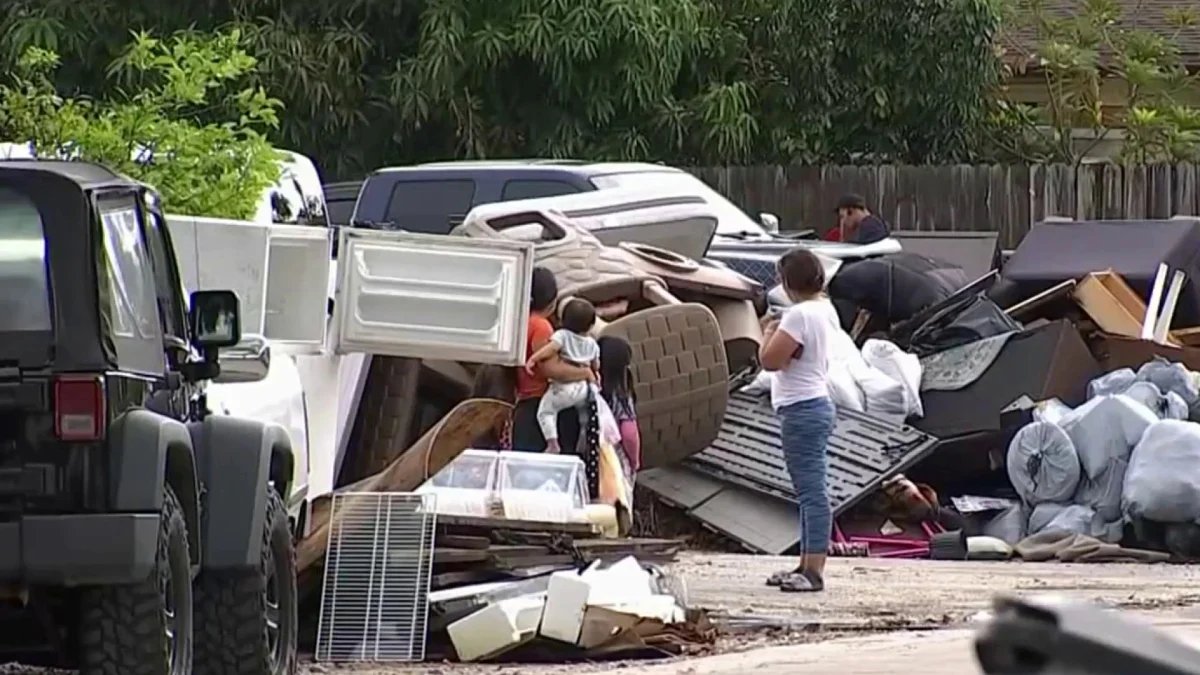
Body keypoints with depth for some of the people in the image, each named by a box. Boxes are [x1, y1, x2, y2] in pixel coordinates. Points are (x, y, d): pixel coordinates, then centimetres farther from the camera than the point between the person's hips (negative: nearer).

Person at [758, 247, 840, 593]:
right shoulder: (826, 310, 12)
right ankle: (807, 565, 20)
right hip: (816, 404, 11)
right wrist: (780, 333, 9)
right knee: (811, 490, 14)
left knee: (811, 490, -11)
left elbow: (770, 360, -19)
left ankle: (813, 570, -12)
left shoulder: (799, 315, -19)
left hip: (801, 409, -11)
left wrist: (769, 333, -3)